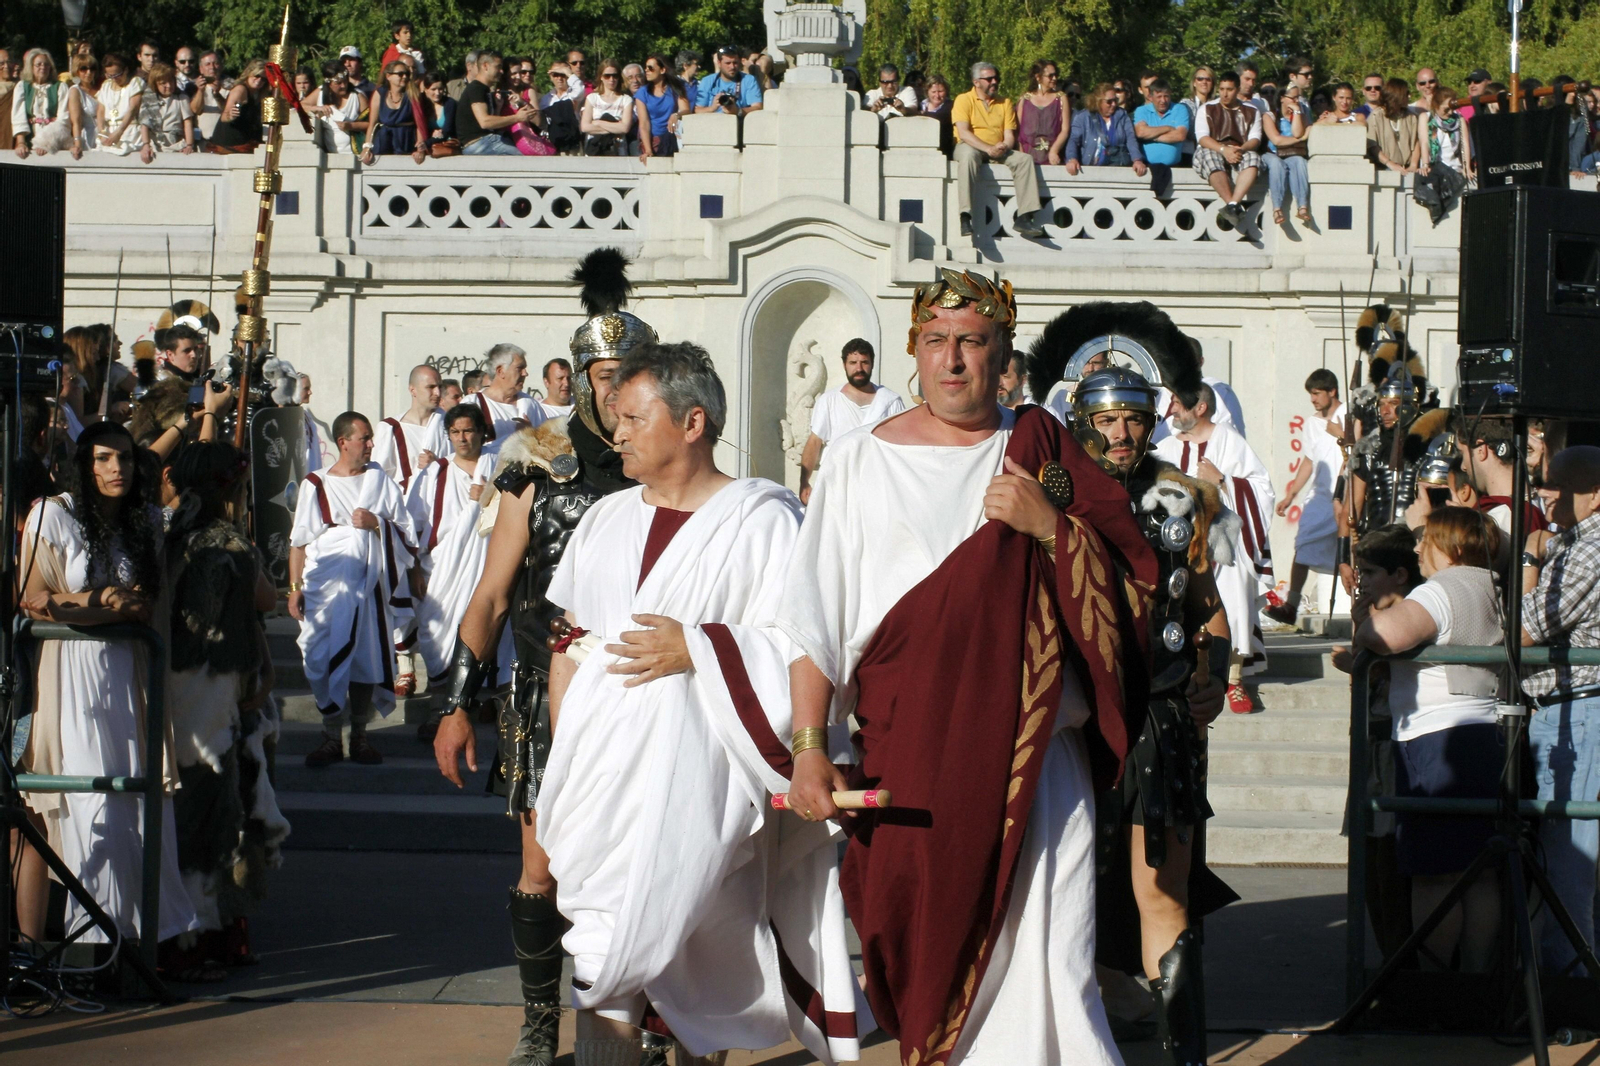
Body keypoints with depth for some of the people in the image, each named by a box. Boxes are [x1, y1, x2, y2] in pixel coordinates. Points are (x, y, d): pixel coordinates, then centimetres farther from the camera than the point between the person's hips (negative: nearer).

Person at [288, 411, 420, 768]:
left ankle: (359, 735, 13)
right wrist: (295, 587, -1)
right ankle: (331, 736, 6)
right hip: (325, 587, -1)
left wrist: (377, 522, -9)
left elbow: (406, 530, 9)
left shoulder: (380, 480, 9)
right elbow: (300, 540, 5)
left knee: (366, 659, 2)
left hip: (369, 585, 1)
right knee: (325, 661, -4)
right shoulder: (316, 485, 5)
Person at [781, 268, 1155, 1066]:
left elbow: (1130, 575, 7)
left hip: (1032, 756, 0)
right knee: (929, 952, 2)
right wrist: (808, 746, -8)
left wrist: (1050, 527, -10)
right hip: (906, 753, 0)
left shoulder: (1039, 450, 10)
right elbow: (815, 617, 1)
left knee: (1045, 963, -8)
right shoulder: (862, 462, 7)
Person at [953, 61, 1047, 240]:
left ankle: (1024, 218, -28)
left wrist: (1004, 147, -17)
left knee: (1025, 159, -21)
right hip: (971, 147, -5)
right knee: (968, 155, -40)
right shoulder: (964, 100, 0)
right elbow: (963, 133, -13)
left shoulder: (1005, 103, 15)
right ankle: (965, 217, -48)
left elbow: (1009, 134, 8)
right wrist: (988, 149, -24)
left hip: (998, 151, 5)